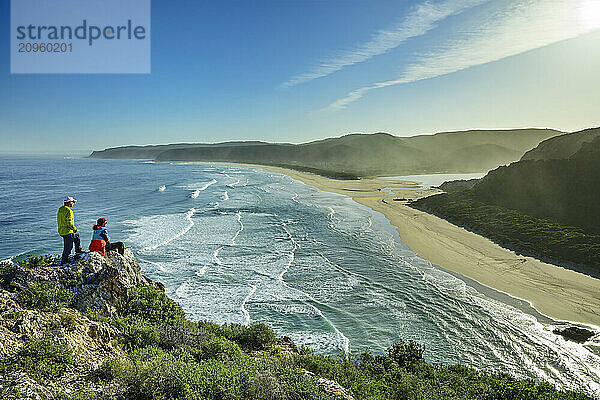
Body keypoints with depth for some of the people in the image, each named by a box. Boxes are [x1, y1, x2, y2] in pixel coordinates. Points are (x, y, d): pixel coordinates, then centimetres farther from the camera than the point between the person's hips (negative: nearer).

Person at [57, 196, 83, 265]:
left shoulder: (60, 209, 10)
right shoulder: (68, 211, -21)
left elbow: (59, 221, 18)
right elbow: (69, 222, -26)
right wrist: (74, 228, -9)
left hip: (61, 230, 10)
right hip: (67, 231, -10)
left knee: (77, 235, 29)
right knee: (68, 247, -1)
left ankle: (78, 250, 36)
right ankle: (64, 261, 5)